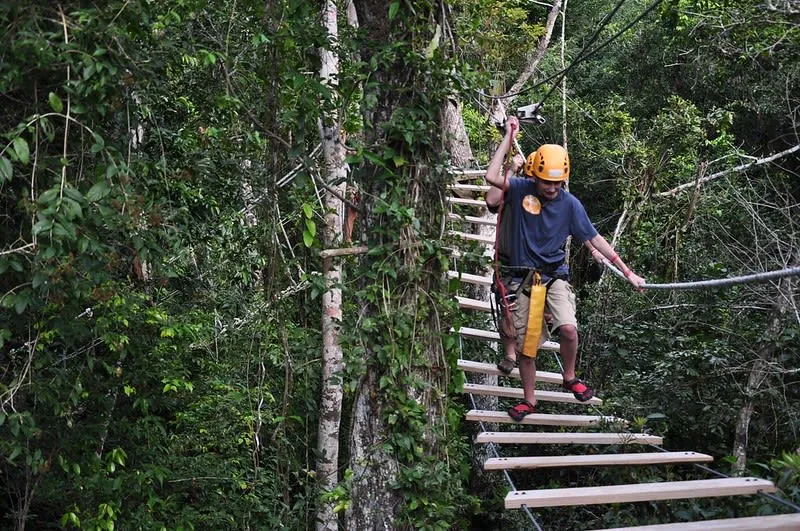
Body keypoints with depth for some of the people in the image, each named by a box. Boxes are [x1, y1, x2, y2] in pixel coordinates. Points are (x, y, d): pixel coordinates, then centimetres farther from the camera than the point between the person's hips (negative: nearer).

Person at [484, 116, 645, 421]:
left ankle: (570, 378, 4)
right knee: (525, 346, 5)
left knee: (568, 328, -24)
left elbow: (595, 240, -1)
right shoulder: (520, 189, -5)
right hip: (520, 278, 0)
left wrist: (628, 273, -1)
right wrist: (509, 138, -19)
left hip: (554, 275, 0)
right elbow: (492, 177, -24)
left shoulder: (569, 203, -4)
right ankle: (529, 400, 25)